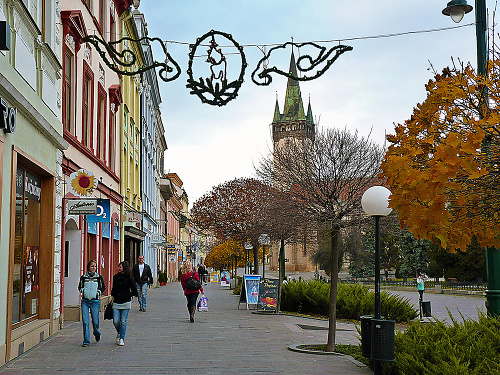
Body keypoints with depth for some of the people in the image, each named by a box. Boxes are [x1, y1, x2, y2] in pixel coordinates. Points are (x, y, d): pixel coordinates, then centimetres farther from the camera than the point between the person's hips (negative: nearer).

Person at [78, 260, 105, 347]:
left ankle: (97, 333, 37)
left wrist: (99, 292, -2)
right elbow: (80, 287, 16)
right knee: (85, 321, -7)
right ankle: (86, 341, 0)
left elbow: (103, 288, 11)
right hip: (85, 301, 1)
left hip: (95, 301, -1)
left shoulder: (99, 277, 1)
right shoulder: (83, 277, 4)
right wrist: (82, 290, -1)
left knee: (95, 322, 3)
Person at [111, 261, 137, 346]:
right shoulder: (115, 277, 9)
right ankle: (119, 333, 28)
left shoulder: (129, 279, -4)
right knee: (116, 321, -2)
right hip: (116, 303, 3)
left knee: (123, 322, -1)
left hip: (125, 303, -3)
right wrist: (113, 294, 7)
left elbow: (135, 292, -3)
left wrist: (125, 295, -10)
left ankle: (122, 339, 10)